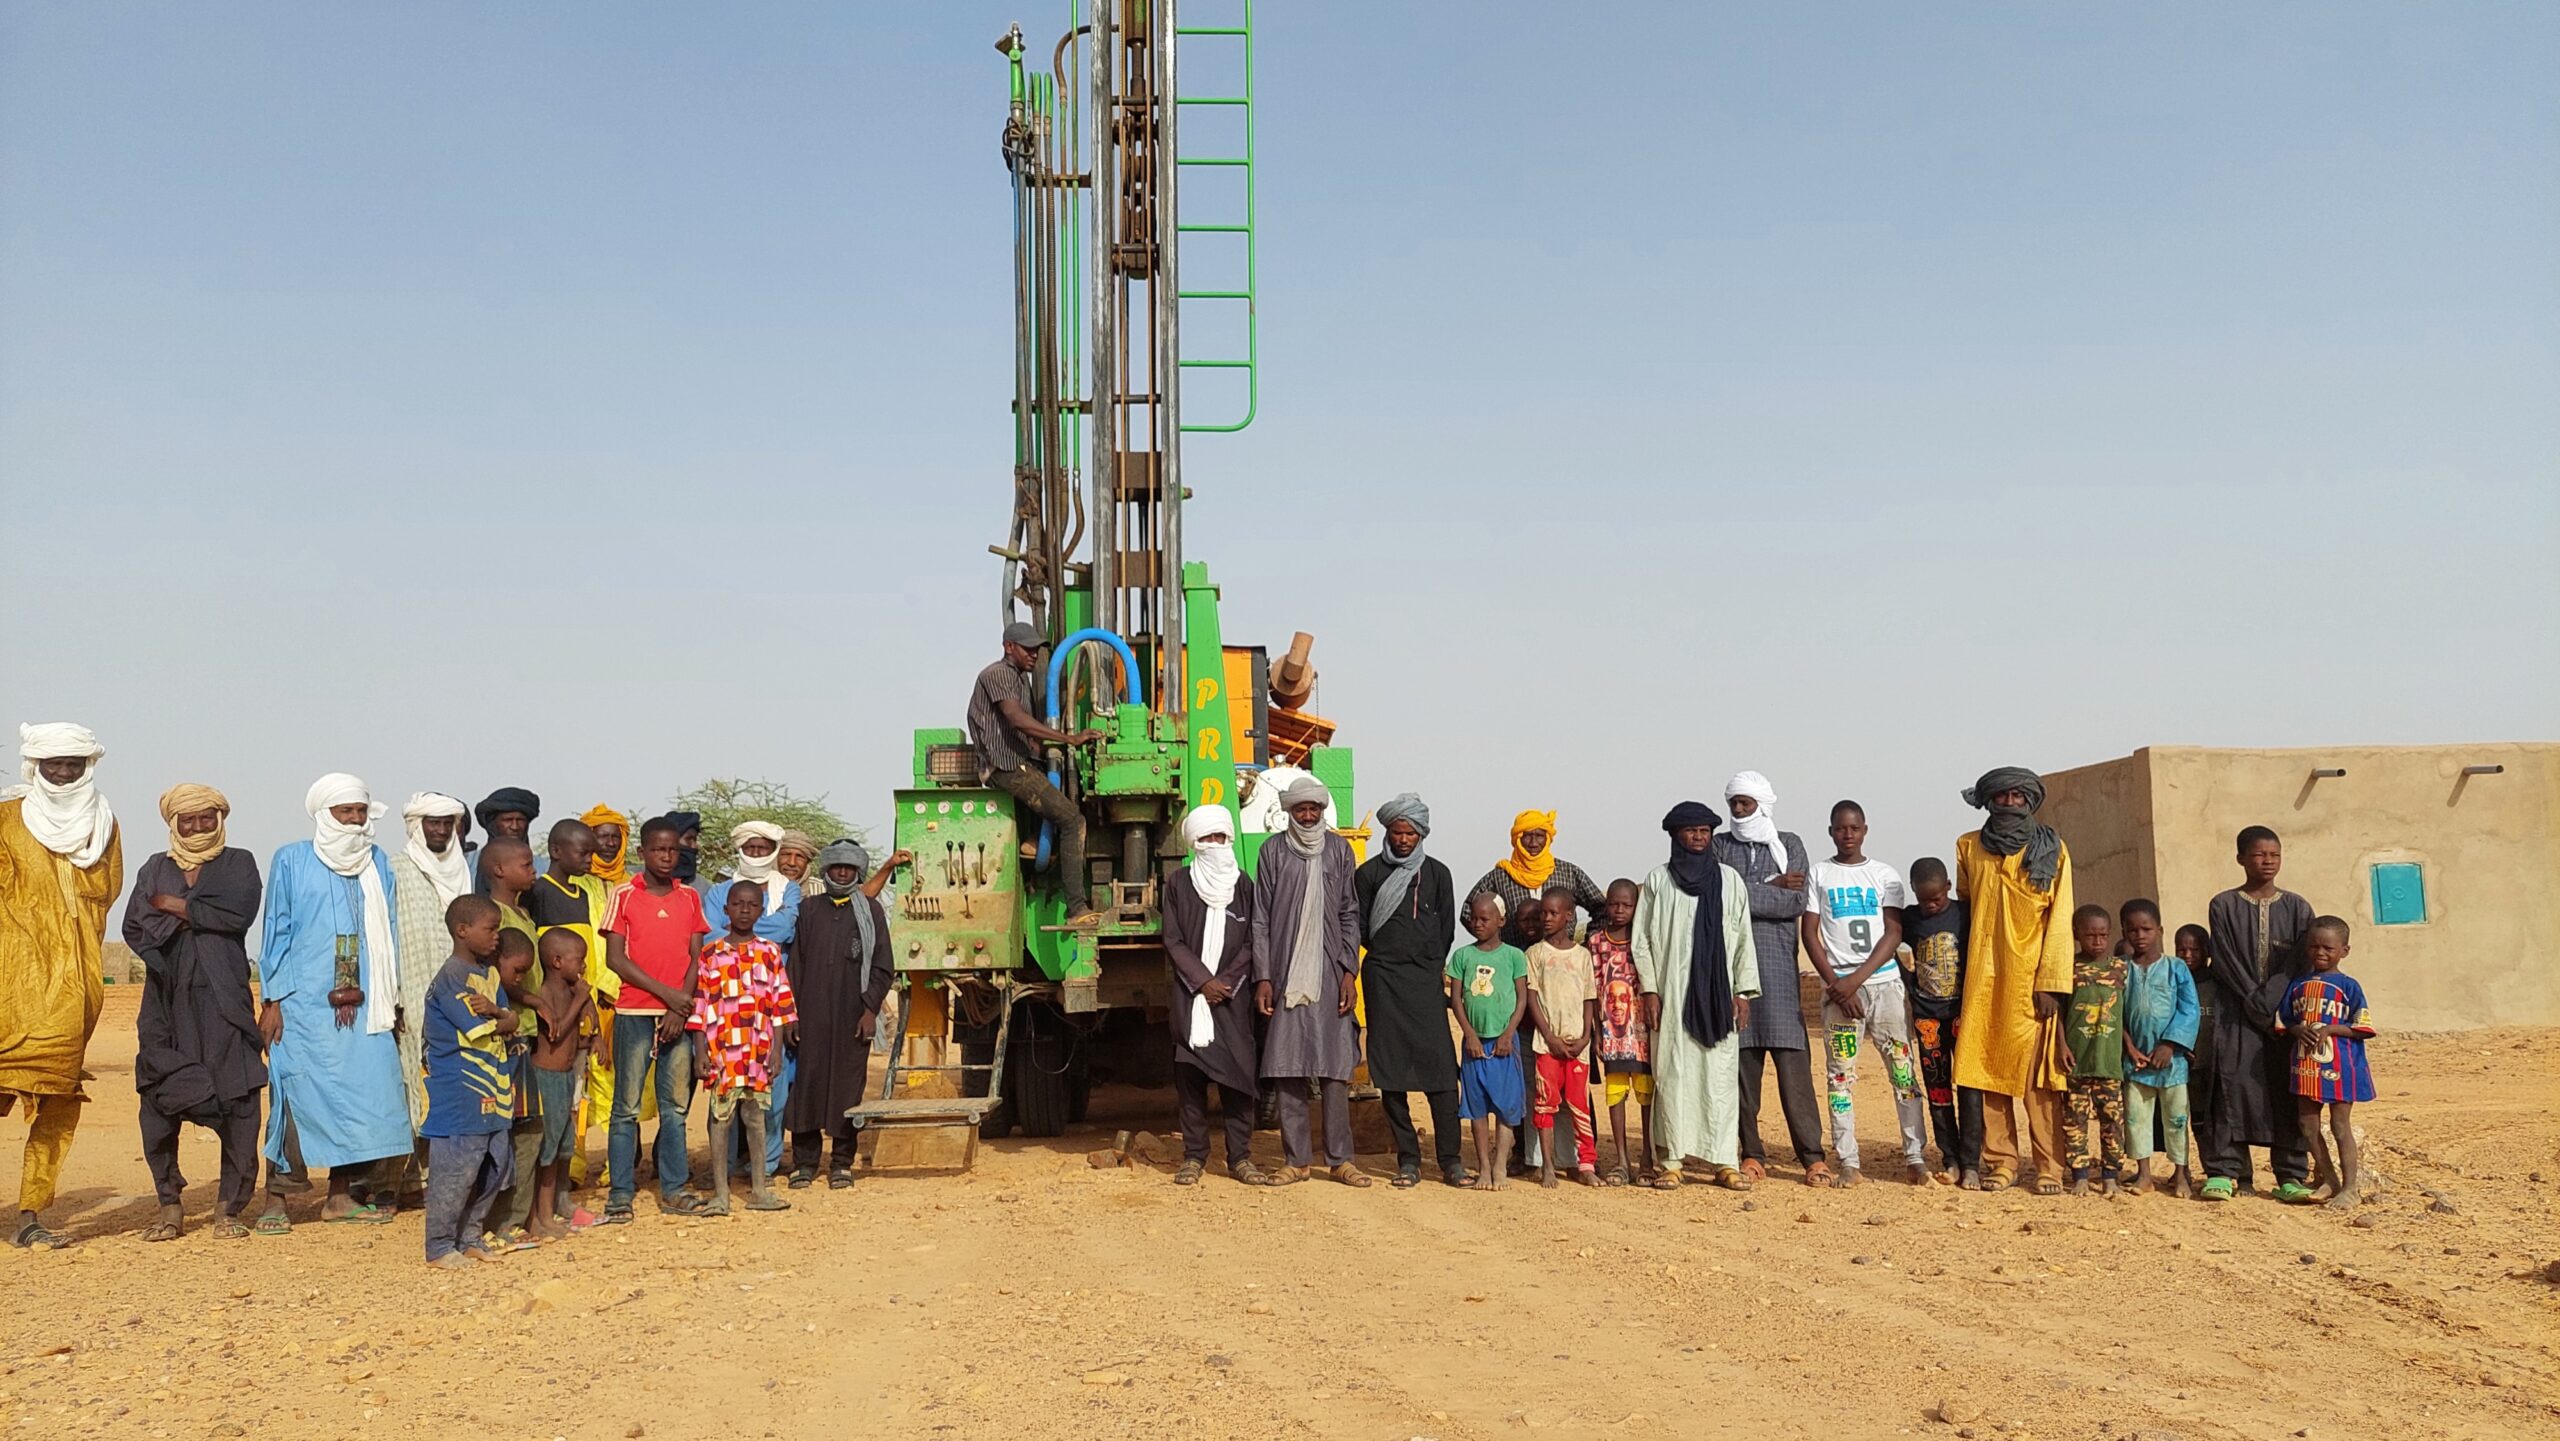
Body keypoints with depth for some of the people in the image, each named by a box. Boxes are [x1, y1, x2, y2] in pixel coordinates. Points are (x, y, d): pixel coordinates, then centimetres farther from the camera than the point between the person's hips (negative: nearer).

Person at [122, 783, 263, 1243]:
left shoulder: (238, 864, 11)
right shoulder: (156, 868, 18)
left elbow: (240, 913, -8)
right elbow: (134, 927, 3)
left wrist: (177, 907, -1)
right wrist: (200, 916, -8)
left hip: (223, 1001, -2)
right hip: (167, 1001, 2)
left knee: (237, 1104, -9)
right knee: (159, 1102, -4)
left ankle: (230, 1209, -2)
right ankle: (170, 1206, 6)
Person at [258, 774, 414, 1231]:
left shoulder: (377, 863, 13)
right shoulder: (291, 862, 3)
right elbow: (276, 932, 3)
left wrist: (391, 999, 11)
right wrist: (271, 1000, -3)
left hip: (362, 1005, 4)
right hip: (304, 1002, -4)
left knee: (361, 1089, 1)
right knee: (296, 1094, -6)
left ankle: (341, 1194, 11)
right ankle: (275, 1199, 1)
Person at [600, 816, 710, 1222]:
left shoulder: (689, 897, 10)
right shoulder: (624, 896, 0)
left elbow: (695, 957, 8)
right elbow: (615, 959, -6)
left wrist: (680, 1009, -5)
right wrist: (666, 993, -11)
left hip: (678, 1015, 3)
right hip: (634, 1013, -3)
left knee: (676, 1105, 6)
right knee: (626, 1106, -1)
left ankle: (673, 1189, 12)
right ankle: (620, 1193, 4)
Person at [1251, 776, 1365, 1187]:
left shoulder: (1339, 849, 8)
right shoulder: (1274, 851, 4)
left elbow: (1350, 915, 8)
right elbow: (1261, 919, 3)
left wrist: (1349, 971, 0)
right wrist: (1263, 977, -3)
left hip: (1330, 978, 1)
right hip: (1286, 978, -1)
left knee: (1336, 1068, 1)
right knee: (1288, 1068, 2)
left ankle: (1339, 1159, 9)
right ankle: (1295, 1160, 10)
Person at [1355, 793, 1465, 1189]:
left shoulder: (1437, 874, 10)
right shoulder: (1370, 874, 6)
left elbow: (1447, 931, 13)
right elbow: (1360, 928, 10)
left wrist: (1429, 966, 11)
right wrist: (1389, 955, 9)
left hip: (1426, 981, 0)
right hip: (1383, 981, 0)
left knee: (1441, 1068, -7)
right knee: (1390, 1072, 0)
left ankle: (1450, 1159, -3)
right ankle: (1408, 1160, 6)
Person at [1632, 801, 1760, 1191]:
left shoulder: (1729, 879, 9)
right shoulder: (1658, 880, 5)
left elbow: (1744, 938, 9)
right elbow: (1641, 939, 5)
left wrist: (1743, 991, 2)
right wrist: (1650, 990, -3)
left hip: (1718, 996, 1)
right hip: (1672, 996, -1)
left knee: (1721, 1076, -1)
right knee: (1672, 1076, -2)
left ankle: (1726, 1162, 2)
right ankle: (1672, 1161, 2)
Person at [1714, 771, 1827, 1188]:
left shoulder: (1789, 845, 12)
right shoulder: (1719, 846, 13)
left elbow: (1798, 902, -3)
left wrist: (1742, 893, -5)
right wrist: (1771, 887, -5)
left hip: (1778, 968, -1)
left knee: (1793, 1062, -6)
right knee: (1742, 1059, 1)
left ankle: (1812, 1154, -4)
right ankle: (1752, 1153, 8)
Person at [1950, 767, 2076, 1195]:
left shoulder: (2052, 851, 4)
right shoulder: (1968, 847, 11)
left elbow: (2059, 919, -1)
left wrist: (2051, 982, -8)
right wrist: (1964, 966, 13)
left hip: (2031, 978, -2)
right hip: (1983, 977, 2)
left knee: (2039, 1073, -3)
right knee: (1988, 1068, 1)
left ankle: (2050, 1166, 2)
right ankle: (2000, 1161, 7)